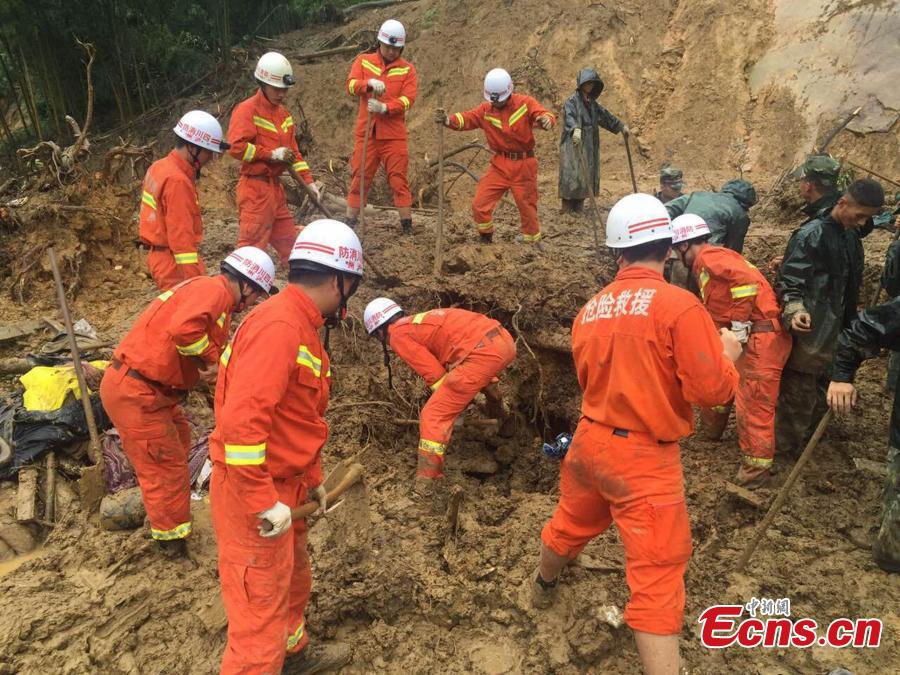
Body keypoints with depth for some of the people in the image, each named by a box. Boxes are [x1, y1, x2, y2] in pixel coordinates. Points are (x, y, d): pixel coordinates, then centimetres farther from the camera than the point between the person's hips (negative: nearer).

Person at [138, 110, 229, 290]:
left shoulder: (160, 167, 10)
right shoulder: (177, 180, -20)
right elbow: (181, 235, -24)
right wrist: (196, 280, -25)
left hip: (161, 254, 10)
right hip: (175, 261, -10)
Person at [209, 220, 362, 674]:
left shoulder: (298, 323, 9)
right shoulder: (279, 326, -24)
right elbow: (241, 419, -31)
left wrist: (311, 481, 19)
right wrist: (265, 503, -25)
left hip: (279, 486, 10)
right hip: (254, 496, -10)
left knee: (293, 579, 29)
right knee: (260, 612, 4)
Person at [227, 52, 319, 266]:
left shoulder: (283, 113, 16)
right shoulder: (247, 110, -10)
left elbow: (293, 150, 19)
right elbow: (236, 147, -21)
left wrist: (308, 181, 10)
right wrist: (271, 154, -17)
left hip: (276, 186, 8)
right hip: (255, 187, -8)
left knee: (288, 239, 16)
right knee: (252, 245, -8)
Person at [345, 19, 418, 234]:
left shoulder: (407, 69, 4)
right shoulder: (363, 61, 7)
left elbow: (408, 99, -8)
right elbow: (351, 85, -8)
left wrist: (385, 108, -24)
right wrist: (370, 83, -28)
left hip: (394, 134, -1)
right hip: (366, 132, 1)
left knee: (399, 179, 0)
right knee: (359, 177, 6)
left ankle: (407, 224, 8)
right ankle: (350, 222, 15)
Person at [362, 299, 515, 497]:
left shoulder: (398, 333, 5)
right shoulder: (421, 320, 31)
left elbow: (434, 373, -1)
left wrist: (452, 402, 13)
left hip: (481, 352, -9)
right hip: (504, 340, 9)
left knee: (433, 417, -4)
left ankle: (423, 488, -8)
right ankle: (499, 419, 66)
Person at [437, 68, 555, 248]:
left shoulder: (525, 103, -6)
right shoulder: (486, 110, 1)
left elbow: (545, 114, -16)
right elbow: (467, 118, -11)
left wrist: (546, 119, -41)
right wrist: (448, 120, -31)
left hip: (524, 165, -2)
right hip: (499, 165, 2)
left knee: (528, 208, 10)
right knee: (480, 205, -5)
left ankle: (533, 244, 31)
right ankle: (485, 241, 18)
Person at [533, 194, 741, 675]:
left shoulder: (590, 310, 1)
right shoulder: (679, 305, -17)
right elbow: (713, 390, -16)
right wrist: (727, 354, 3)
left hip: (589, 442, 7)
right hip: (644, 458, -6)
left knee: (572, 522, 31)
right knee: (657, 575, 2)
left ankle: (544, 584, 58)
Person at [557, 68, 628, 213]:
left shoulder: (592, 103, 16)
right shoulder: (572, 101, -8)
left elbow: (606, 116, 28)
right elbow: (569, 117, -28)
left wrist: (621, 126, 32)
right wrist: (576, 129, -48)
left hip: (589, 147, 8)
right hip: (573, 146, -8)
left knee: (585, 177, 6)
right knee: (572, 176, -10)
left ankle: (579, 210, 12)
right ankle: (567, 211, -7)